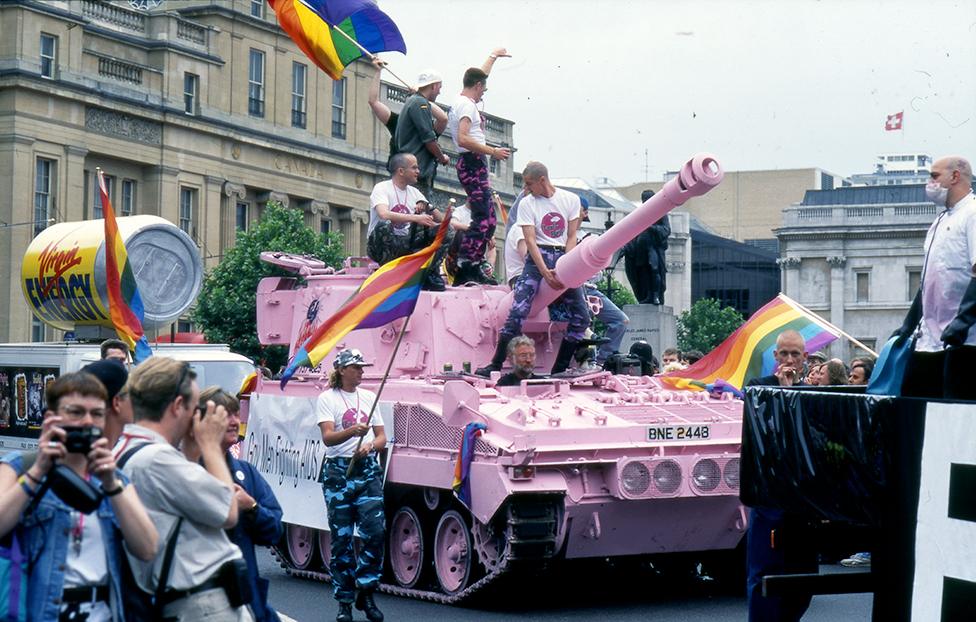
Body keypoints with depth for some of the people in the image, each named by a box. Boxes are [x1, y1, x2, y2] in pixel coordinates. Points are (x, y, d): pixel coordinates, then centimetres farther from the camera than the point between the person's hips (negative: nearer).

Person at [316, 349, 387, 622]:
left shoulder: (368, 397, 12)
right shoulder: (327, 398, -1)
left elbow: (382, 437, 13)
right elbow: (327, 437, -14)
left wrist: (369, 446, -9)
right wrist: (352, 431, -33)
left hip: (368, 469, 3)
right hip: (338, 471, -3)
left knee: (374, 531, -9)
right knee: (341, 538, -2)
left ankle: (366, 594, 5)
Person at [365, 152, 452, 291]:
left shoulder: (414, 192, 12)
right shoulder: (382, 188, -9)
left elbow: (440, 217, 11)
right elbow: (384, 214, -30)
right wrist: (416, 218, -36)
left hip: (405, 245, 6)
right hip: (381, 246, -6)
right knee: (384, 227, -39)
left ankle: (430, 275, -8)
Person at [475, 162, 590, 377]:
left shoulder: (570, 199, 5)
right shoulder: (527, 204, 1)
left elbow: (571, 236, 3)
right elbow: (530, 241, -6)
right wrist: (545, 272, -19)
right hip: (538, 258, -2)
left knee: (581, 316, -5)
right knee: (518, 310, -18)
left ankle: (559, 371, 6)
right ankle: (496, 365, -14)